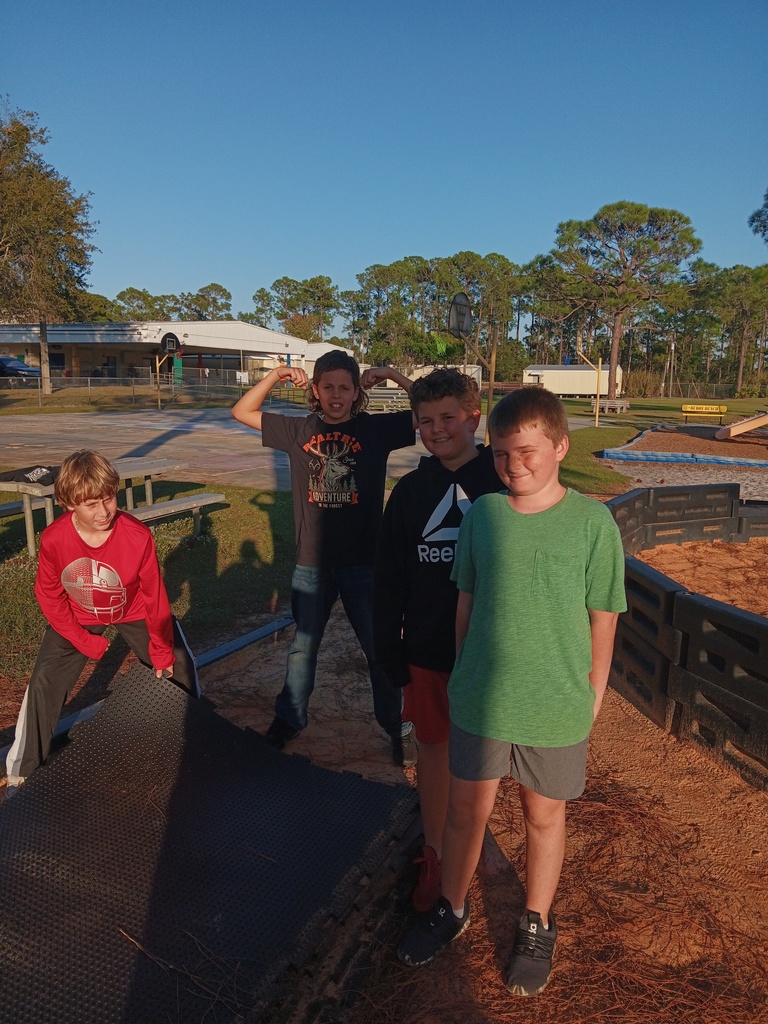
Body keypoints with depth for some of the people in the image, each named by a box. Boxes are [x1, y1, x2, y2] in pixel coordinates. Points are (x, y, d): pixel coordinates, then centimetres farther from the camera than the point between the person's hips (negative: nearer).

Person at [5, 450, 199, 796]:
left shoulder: (138, 536, -32)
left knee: (178, 670, 2)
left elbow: (155, 597, -20)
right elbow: (49, 596, -10)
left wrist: (162, 651, -11)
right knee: (44, 683, -5)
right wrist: (85, 642, -11)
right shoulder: (53, 539, -28)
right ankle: (22, 773, 17)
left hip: (134, 613, 0)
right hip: (77, 618, 1)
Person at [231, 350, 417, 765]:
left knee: (380, 649, 11)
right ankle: (288, 719, 39)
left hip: (364, 563, -2)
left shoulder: (376, 429, -5)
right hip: (312, 563, 2)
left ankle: (397, 726, 29)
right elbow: (242, 412, 6)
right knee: (302, 646, 19)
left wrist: (393, 374, -15)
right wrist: (277, 374, -6)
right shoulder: (299, 430, 1)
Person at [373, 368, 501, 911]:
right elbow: (389, 577, 2)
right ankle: (435, 855, 32)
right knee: (434, 745, 14)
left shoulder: (504, 483, -9)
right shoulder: (411, 490, 0)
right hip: (427, 647, 2)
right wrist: (389, 648, -1)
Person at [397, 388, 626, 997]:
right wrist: (463, 673, 9)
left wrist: (592, 696, -1)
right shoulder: (482, 513, -5)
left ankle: (537, 927, 45)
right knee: (466, 809, 17)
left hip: (555, 708, -2)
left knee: (544, 816, 19)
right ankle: (452, 910, 45)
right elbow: (467, 599, 4)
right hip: (479, 700, 2)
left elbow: (603, 619, -5)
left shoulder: (592, 522, -13)